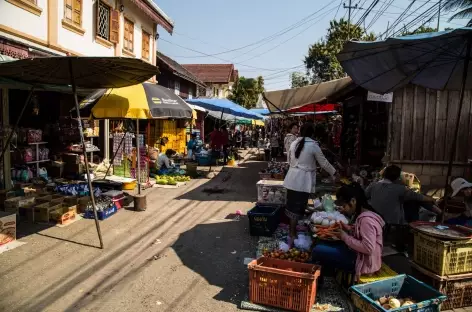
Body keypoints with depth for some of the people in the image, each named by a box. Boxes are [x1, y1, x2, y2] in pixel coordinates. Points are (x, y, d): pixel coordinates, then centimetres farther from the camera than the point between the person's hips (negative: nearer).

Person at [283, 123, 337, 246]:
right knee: (298, 207, 0)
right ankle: (292, 235, 5)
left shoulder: (294, 143, 7)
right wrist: (334, 172, 15)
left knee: (292, 205, 14)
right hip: (303, 180, -5)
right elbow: (324, 163, -1)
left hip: (292, 178, 6)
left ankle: (293, 229, 29)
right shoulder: (313, 145, -9)